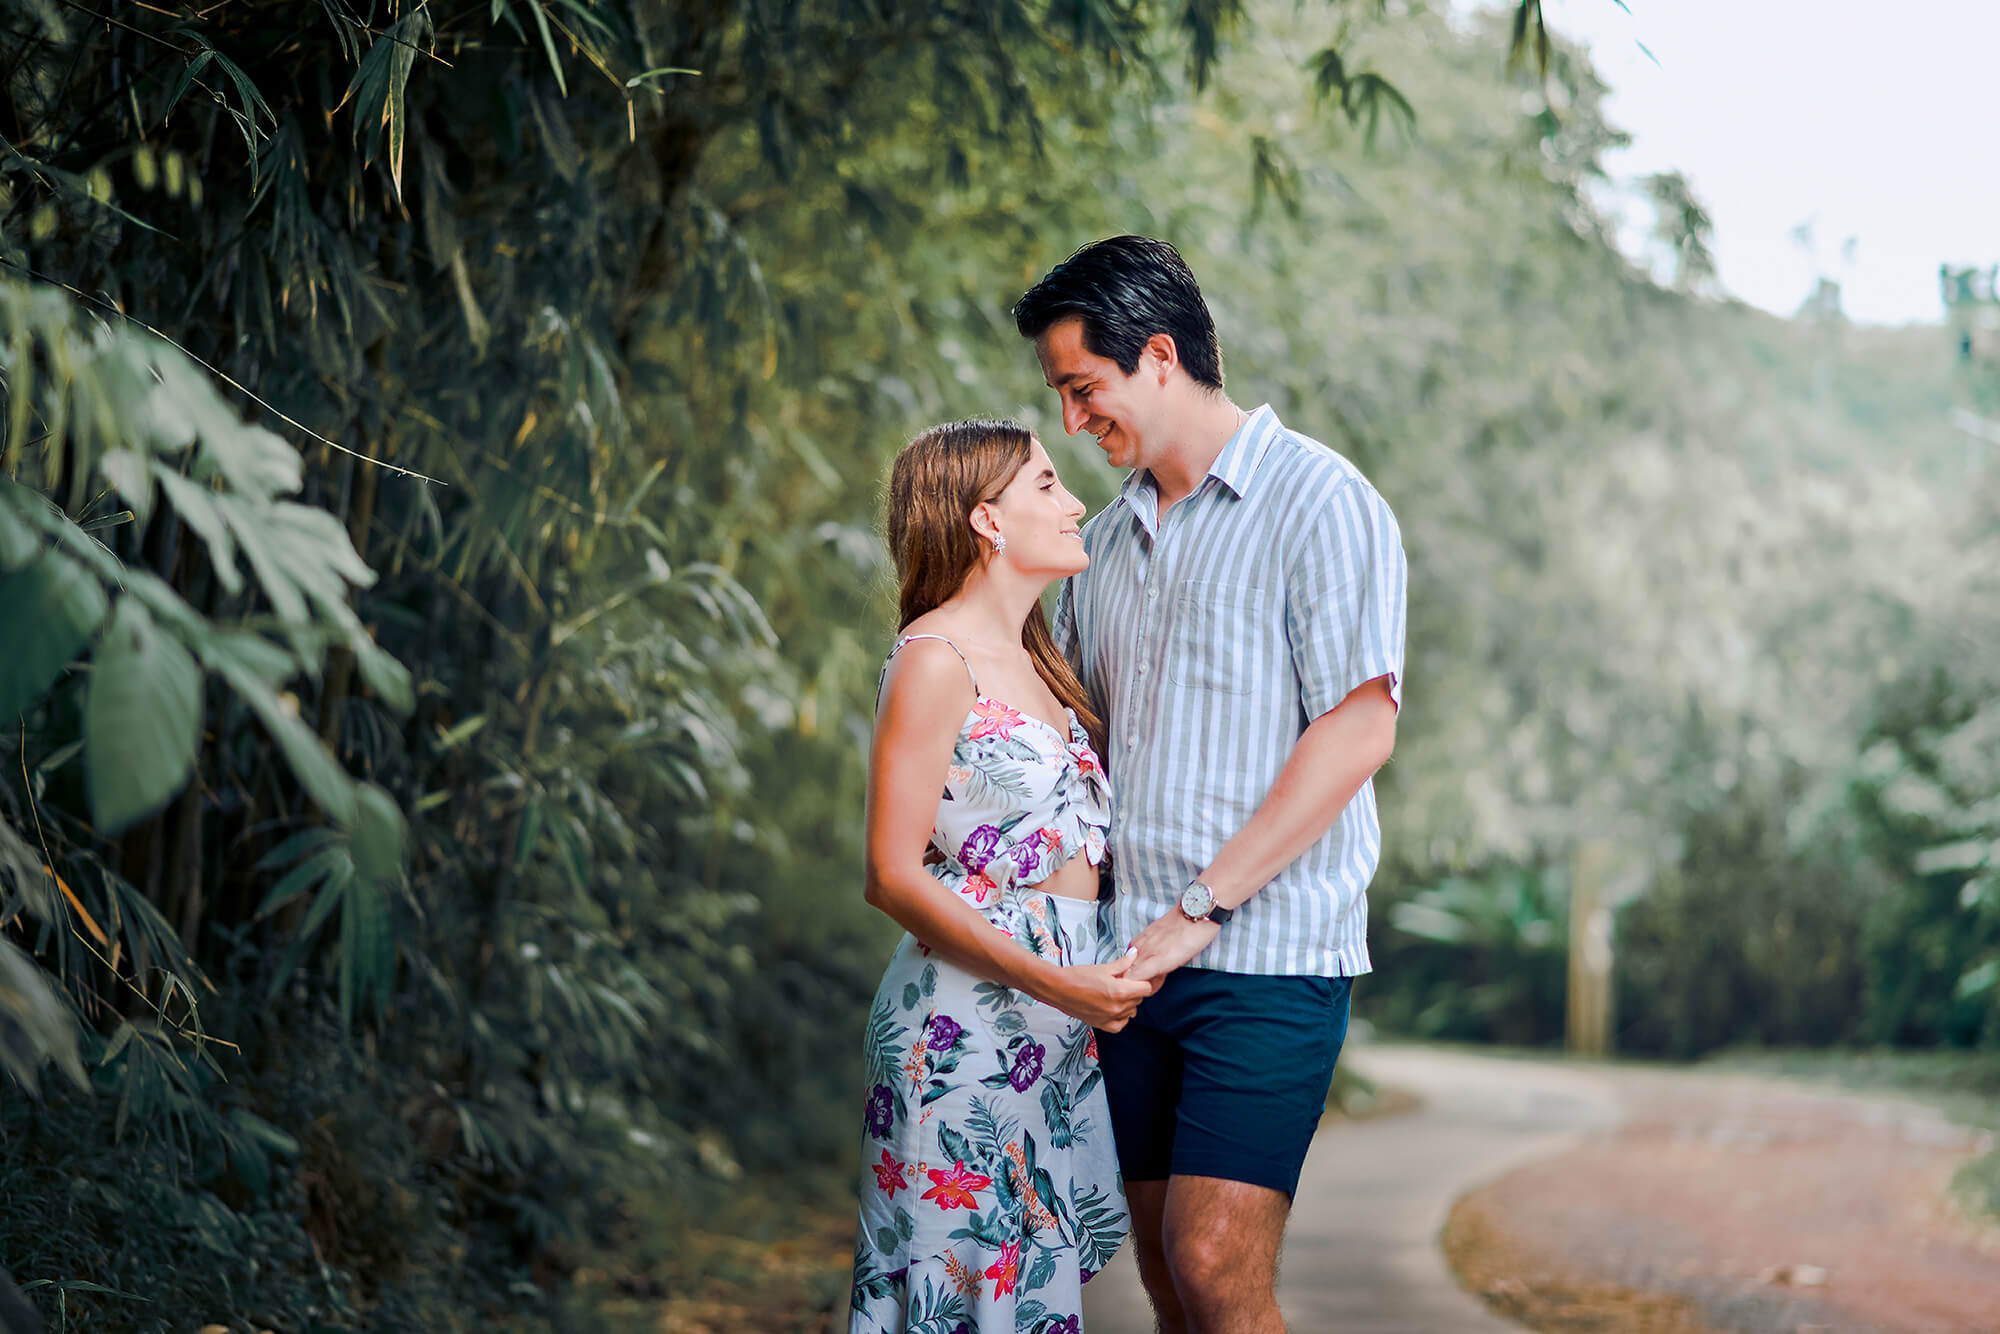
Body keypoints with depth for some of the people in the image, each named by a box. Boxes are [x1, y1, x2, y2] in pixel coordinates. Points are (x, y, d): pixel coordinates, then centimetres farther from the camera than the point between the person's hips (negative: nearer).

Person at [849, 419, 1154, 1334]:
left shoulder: (1033, 660, 17)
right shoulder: (934, 658, -9)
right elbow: (893, 875, -14)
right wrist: (1051, 981, -19)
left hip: (1056, 1036, 8)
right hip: (968, 1025, -8)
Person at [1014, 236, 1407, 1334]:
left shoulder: (1318, 502, -5)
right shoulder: (1104, 540, 18)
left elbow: (1358, 729, -12)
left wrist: (1198, 908, -15)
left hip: (1266, 956, -7)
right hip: (1133, 958, 7)